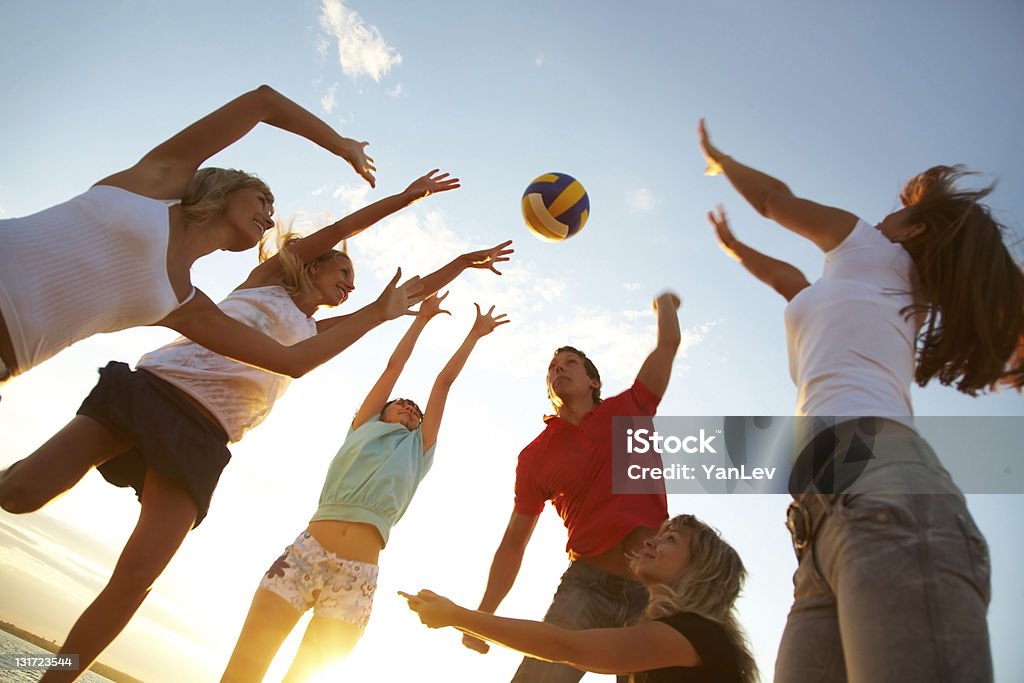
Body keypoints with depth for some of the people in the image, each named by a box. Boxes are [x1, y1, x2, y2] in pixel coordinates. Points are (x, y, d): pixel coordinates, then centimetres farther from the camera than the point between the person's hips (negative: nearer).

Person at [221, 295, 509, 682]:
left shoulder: (418, 450, 21)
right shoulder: (362, 428, 20)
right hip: (304, 552, 0)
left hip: (357, 576, 0)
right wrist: (422, 318, 27)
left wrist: (475, 334, 26)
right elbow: (393, 367, 20)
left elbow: (445, 380, 23)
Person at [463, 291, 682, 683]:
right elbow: (513, 543, 11)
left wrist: (664, 302, 32)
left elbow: (668, 343, 12)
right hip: (587, 586, 0)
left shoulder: (628, 409, 8)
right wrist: (482, 616, 9)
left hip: (655, 586, 1)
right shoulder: (534, 456, 7)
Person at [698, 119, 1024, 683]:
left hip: (879, 486, -8)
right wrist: (736, 248, 71)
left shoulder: (873, 254, 20)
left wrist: (717, 158, 52)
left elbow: (775, 199, 32)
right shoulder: (901, 305, 39)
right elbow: (790, 281, 55)